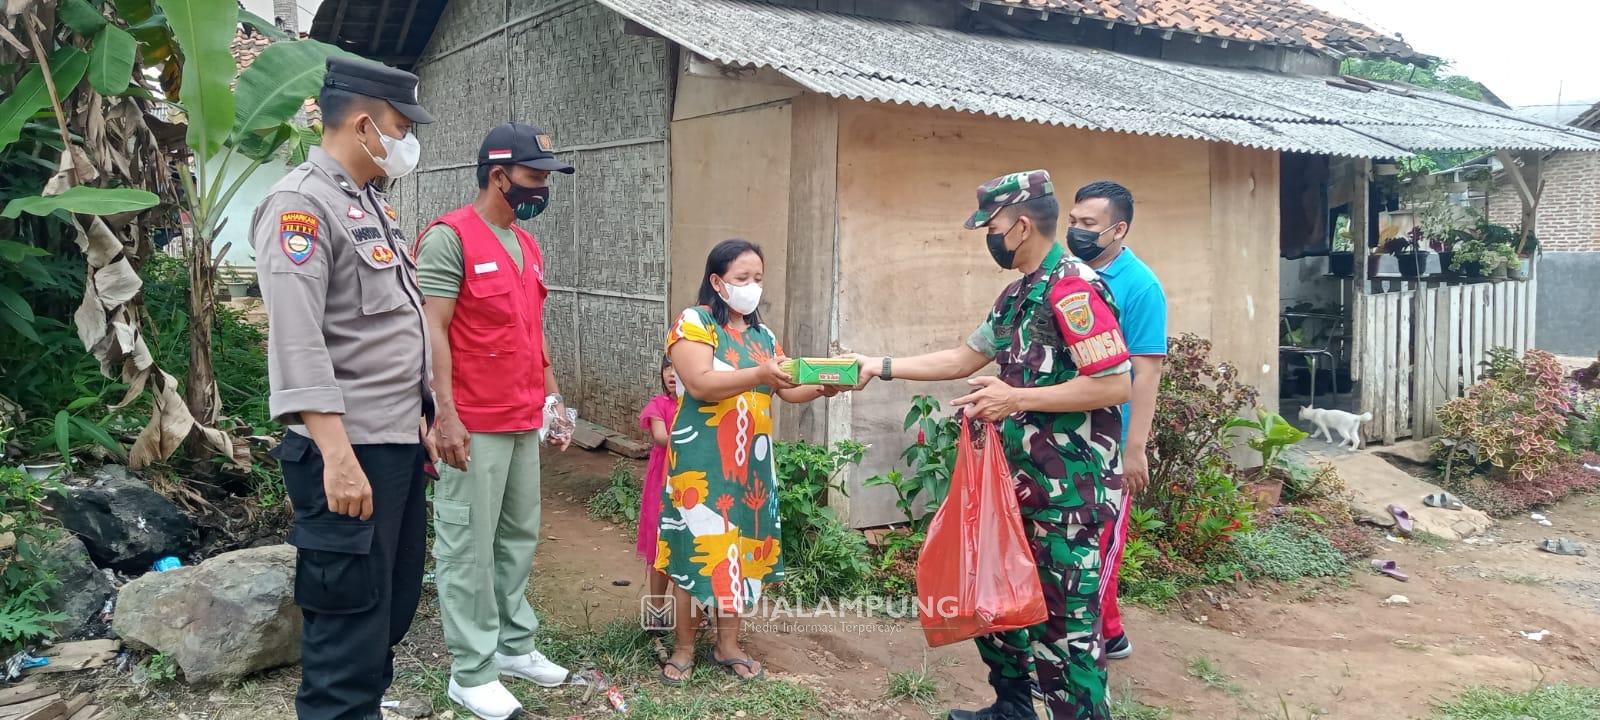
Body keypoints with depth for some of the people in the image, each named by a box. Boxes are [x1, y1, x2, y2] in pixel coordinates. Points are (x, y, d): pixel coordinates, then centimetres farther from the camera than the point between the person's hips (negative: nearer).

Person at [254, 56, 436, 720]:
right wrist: (337, 455, -26)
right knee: (350, 624, -2)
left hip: (398, 444, 10)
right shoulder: (301, 204, -12)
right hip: (349, 452, -9)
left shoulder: (373, 205, 17)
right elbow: (297, 342, -22)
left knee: (393, 608, 16)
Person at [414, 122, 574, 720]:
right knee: (469, 547, 0)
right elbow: (431, 331, -15)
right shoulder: (450, 237, -11)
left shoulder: (527, 246, 15)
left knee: (520, 536, 15)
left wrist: (552, 396, 18)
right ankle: (471, 672, 10)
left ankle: (514, 644, 29)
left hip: (524, 422, 8)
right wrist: (445, 414, -20)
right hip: (473, 425, -8)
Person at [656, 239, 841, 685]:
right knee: (699, 546, -2)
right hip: (703, 461, -6)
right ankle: (683, 648, 11)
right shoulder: (693, 323, -7)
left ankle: (728, 645, 20)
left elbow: (785, 389, 9)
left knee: (740, 546, 9)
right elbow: (700, 384, -20)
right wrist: (759, 374, -30)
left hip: (750, 462, 6)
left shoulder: (763, 335, 14)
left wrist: (821, 387, -10)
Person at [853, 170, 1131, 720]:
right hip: (1020, 480, 10)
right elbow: (965, 358, 20)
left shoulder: (1072, 287, -18)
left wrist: (1016, 398, -22)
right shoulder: (1017, 294, 14)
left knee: (1064, 618, -2)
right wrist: (883, 366, 15)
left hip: (1069, 489, -10)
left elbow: (1114, 385, -23)